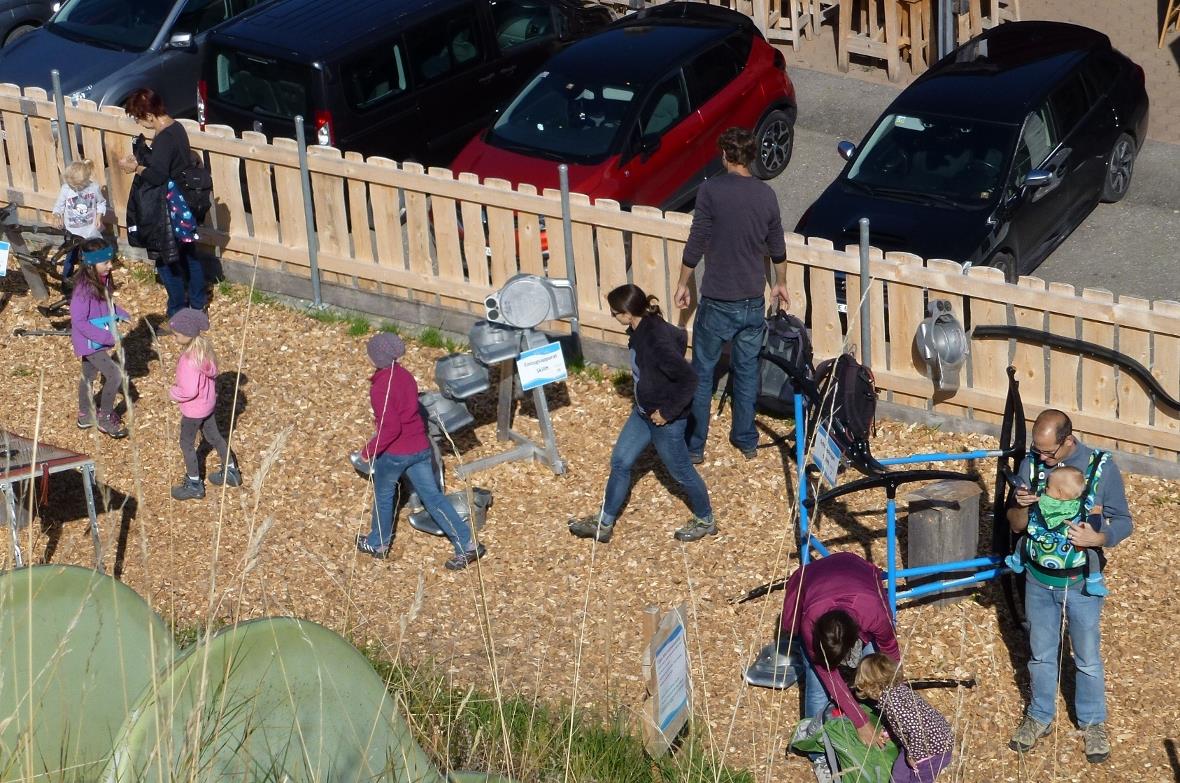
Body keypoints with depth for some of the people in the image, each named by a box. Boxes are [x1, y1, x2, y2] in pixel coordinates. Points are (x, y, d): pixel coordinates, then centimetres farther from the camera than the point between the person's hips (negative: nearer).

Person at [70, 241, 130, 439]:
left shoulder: (103, 280, -3)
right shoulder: (84, 288, -29)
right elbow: (79, 321, -28)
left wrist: (120, 313, -5)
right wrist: (107, 337, -27)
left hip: (100, 339, 9)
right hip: (89, 342, -9)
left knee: (89, 375, 23)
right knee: (115, 375, -9)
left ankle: (85, 415, 40)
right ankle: (105, 418, 8)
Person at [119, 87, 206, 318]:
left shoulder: (164, 138, -26)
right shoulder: (175, 127, 3)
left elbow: (157, 176, -28)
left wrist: (136, 168, -18)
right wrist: (142, 158, 8)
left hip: (167, 208, -9)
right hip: (183, 203, 9)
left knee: (166, 259, 6)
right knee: (188, 253, 20)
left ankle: (177, 309, 17)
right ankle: (197, 302, 32)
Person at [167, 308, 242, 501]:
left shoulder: (190, 360, -35)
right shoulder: (204, 347, -9)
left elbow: (189, 391, -34)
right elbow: (213, 372, 4)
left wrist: (173, 393, -16)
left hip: (193, 409, -8)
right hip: (207, 403, 8)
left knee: (187, 444, 12)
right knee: (213, 436, 25)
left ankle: (194, 485, 26)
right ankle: (231, 472, 40)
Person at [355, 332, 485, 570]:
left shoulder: (380, 388, -23)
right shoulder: (405, 375, 2)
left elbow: (390, 428, -25)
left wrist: (369, 450, -14)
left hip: (394, 453, -7)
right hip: (420, 447, 7)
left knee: (383, 496, 18)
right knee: (433, 497, 11)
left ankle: (378, 544, 37)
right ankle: (467, 544, 6)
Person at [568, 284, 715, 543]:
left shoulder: (657, 341, -32)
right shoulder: (641, 330, -5)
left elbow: (689, 379, -33)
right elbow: (679, 336, 14)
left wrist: (668, 412, -23)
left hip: (665, 419, -9)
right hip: (643, 412, 9)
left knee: (681, 471, 11)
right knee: (620, 462, 15)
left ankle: (706, 521, 34)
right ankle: (603, 524, 28)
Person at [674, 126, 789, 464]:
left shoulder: (712, 189, -16)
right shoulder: (765, 194, -1)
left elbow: (696, 242, -13)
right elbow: (777, 248, 10)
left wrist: (682, 283, 1)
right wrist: (781, 284, 27)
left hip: (717, 302, -4)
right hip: (753, 301, 4)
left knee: (702, 374, 8)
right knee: (747, 372, 18)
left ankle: (694, 446, 13)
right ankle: (746, 440, 27)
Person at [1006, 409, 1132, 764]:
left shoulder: (1101, 467, -19)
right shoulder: (1031, 464, -10)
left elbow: (1123, 522, -10)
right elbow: (1015, 525, -2)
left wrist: (1097, 538, -30)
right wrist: (1023, 506, -25)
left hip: (1081, 582, -2)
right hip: (1039, 579, 2)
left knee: (1088, 658, 14)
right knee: (1041, 655, 19)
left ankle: (1093, 722, 34)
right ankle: (1040, 716, 39)